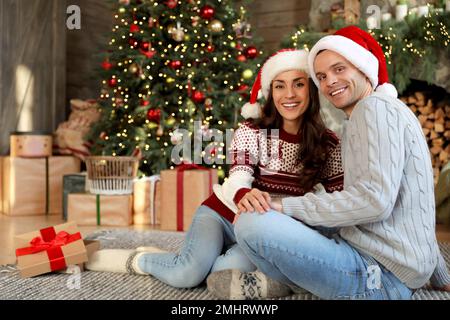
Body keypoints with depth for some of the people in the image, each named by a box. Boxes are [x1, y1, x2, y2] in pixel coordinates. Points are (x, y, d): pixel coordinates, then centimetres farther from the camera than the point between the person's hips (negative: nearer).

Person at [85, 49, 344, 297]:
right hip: (224, 214, -1)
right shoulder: (251, 132, -10)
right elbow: (238, 178, -24)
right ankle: (136, 260, 0)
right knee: (188, 274, -26)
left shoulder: (329, 144, -6)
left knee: (224, 271, -31)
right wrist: (244, 195, -50)